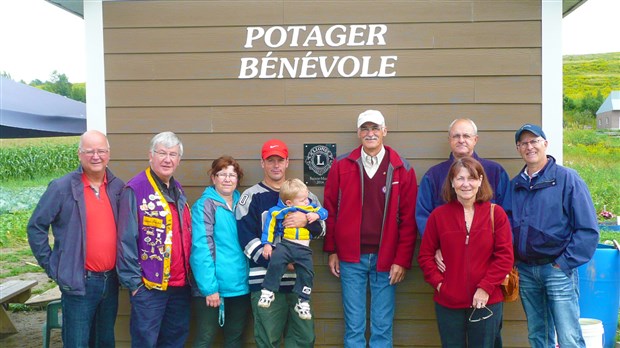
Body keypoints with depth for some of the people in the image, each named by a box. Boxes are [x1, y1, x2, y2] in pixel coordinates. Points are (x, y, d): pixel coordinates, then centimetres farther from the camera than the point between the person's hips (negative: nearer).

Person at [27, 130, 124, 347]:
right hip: (79, 282, -4)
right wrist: (51, 266, -5)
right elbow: (36, 227, -4)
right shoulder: (61, 188, -9)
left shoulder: (119, 188, 4)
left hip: (110, 281, 4)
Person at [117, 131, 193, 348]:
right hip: (149, 286, -7)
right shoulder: (135, 190, -12)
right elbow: (126, 240, -13)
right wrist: (133, 281, -13)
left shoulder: (178, 190, 12)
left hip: (180, 285, 7)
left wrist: (188, 273, 14)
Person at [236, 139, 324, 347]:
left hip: (299, 278, 4)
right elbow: (247, 239, -7)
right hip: (265, 279, -3)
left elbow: (322, 226, 10)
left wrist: (306, 221, -13)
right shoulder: (251, 197, 0)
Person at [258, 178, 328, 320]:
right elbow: (270, 225, 4)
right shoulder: (279, 211, 0)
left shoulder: (310, 208, 11)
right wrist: (267, 243, 0)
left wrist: (316, 215, -8)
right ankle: (268, 291, -10)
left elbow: (323, 211, 14)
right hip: (285, 244, -2)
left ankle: (303, 301, 7)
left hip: (304, 249, 3)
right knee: (275, 262, -27)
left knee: (307, 272, -8)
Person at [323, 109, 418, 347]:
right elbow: (330, 210, 5)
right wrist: (331, 251, 3)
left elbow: (409, 219, -1)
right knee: (354, 326, 7)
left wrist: (402, 260, -4)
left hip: (386, 259, 0)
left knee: (383, 327, 8)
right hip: (351, 258, 0)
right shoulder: (341, 166, 2)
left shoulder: (402, 169, 0)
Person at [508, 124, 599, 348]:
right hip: (525, 270, 5)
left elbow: (588, 230, -9)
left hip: (557, 269, -5)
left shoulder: (567, 179, -6)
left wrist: (565, 264, -12)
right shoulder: (515, 185, 10)